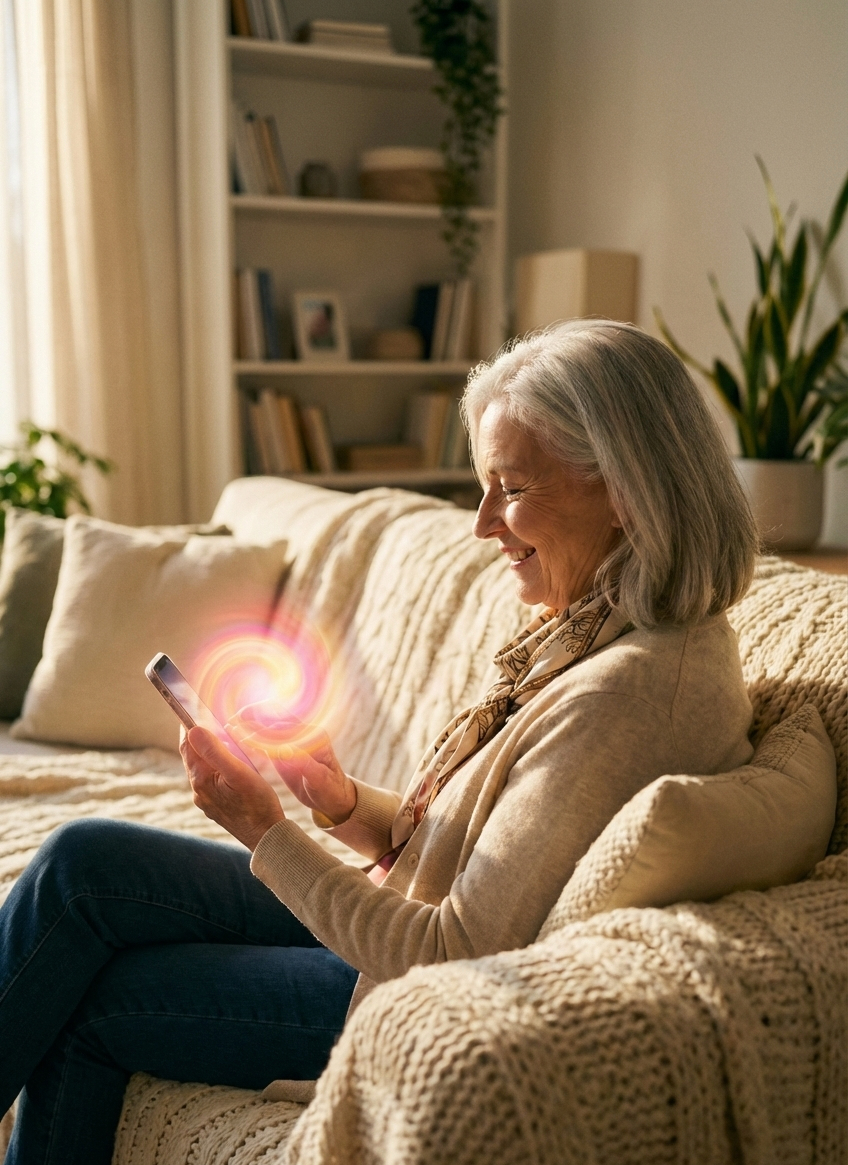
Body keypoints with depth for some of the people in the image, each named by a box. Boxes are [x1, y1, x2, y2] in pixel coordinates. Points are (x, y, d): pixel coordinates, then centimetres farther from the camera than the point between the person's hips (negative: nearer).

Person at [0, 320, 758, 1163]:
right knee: (83, 861, 5)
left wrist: (265, 830, -20)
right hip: (400, 926, 9)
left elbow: (455, 956, -27)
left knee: (83, 1005, -4)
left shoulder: (629, 691, -29)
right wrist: (341, 800, -7)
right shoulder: (603, 629, 1)